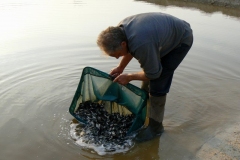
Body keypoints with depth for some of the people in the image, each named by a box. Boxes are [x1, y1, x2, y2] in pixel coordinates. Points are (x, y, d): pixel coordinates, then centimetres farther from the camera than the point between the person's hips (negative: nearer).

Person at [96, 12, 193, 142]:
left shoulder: (141, 44, -41)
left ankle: (155, 127, 4)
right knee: (148, 78, 15)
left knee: (157, 85, -12)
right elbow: (130, 49, 7)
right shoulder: (120, 29, -16)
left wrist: (128, 77, -14)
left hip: (181, 40, -8)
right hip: (167, 32, 8)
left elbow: (153, 74, -24)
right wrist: (120, 68, 5)